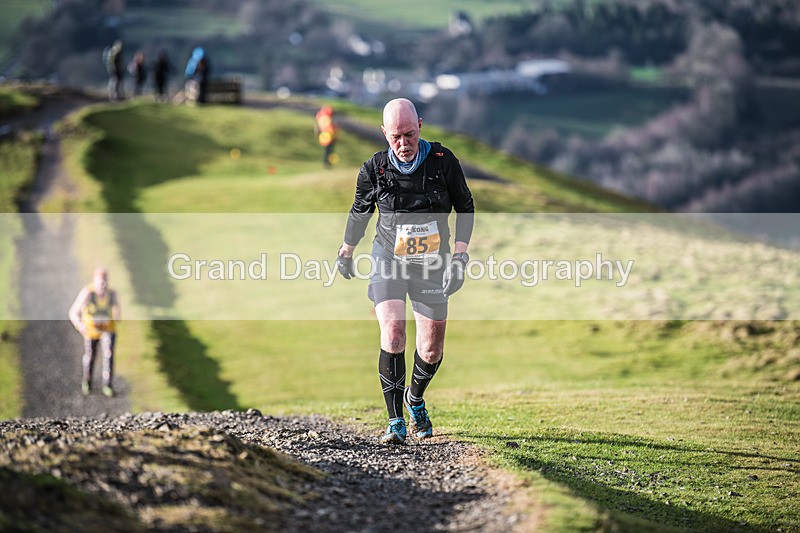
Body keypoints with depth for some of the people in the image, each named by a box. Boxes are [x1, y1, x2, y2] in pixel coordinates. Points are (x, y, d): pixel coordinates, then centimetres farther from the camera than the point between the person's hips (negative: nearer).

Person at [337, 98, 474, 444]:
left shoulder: (443, 161, -9)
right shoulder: (374, 169, -9)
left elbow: (465, 206, 4)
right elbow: (360, 212, 10)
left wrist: (461, 253, -6)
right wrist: (346, 253, 21)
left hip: (432, 265, 1)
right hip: (389, 261, -1)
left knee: (431, 350, 5)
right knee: (393, 334, -21)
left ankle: (415, 399, 38)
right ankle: (395, 422, -15)